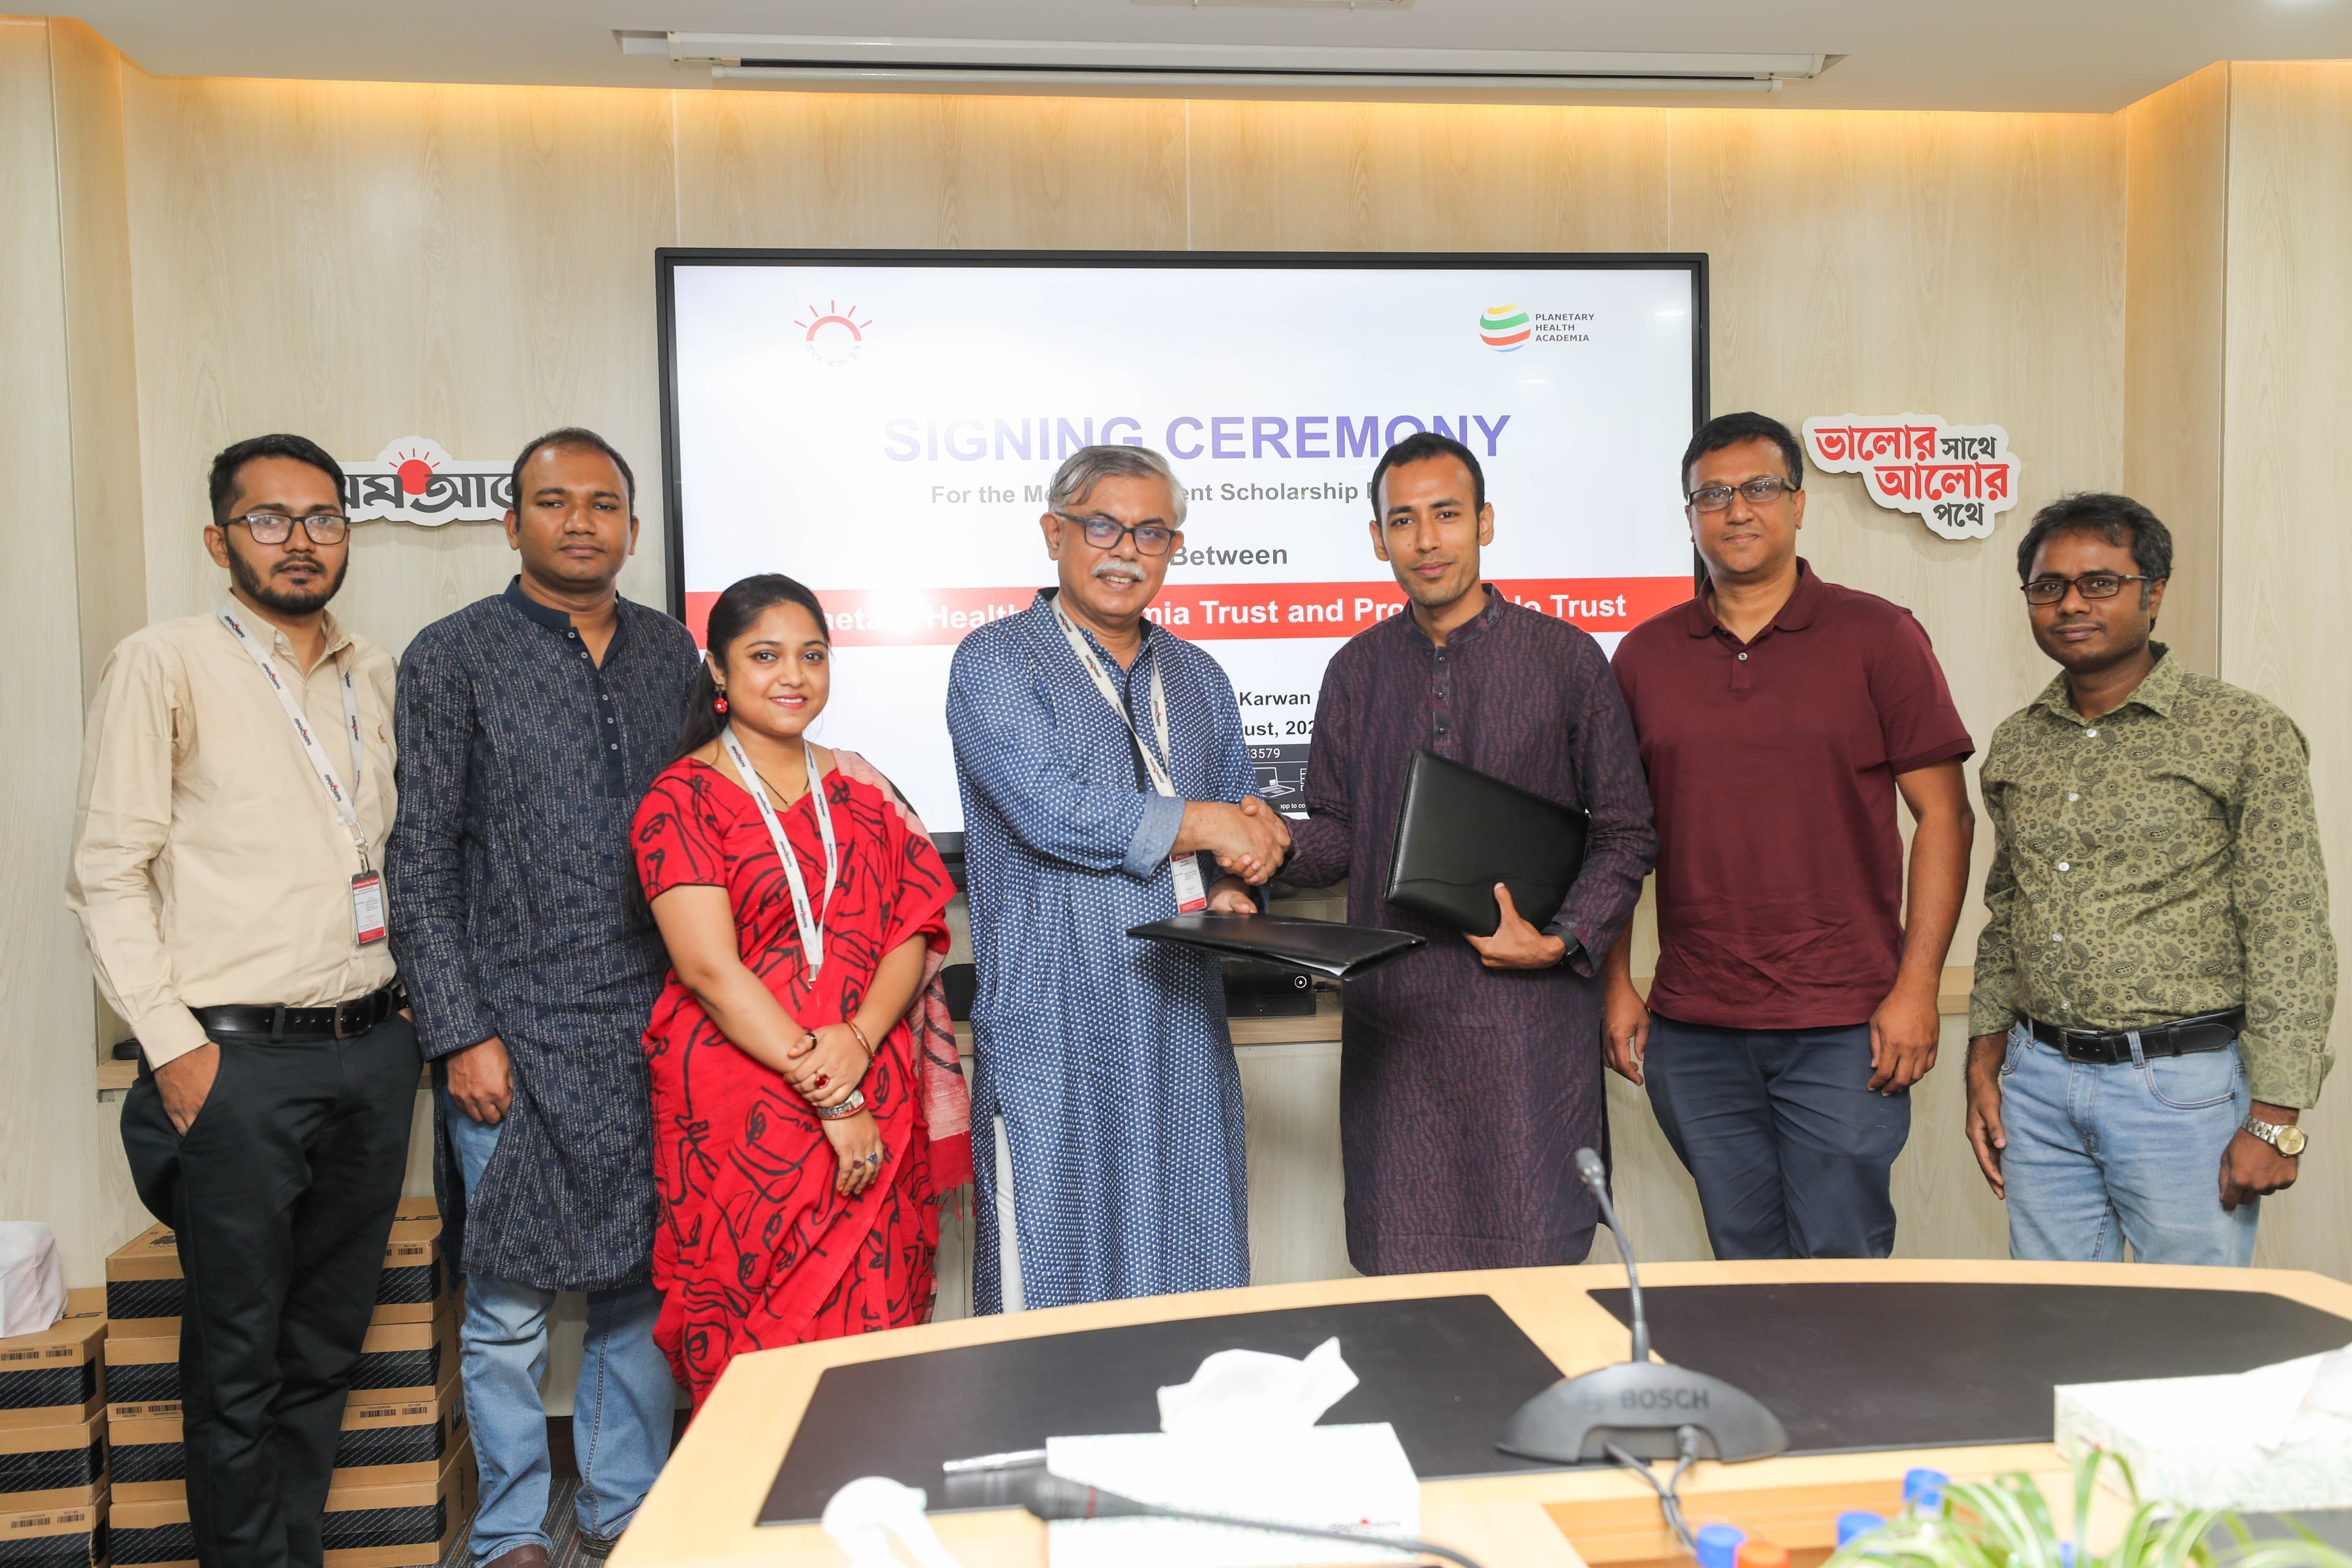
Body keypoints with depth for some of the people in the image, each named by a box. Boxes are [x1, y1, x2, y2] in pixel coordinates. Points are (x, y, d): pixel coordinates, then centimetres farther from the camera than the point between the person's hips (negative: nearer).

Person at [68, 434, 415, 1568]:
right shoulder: (165, 665, -3)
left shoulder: (381, 677, 12)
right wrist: (173, 1044, -10)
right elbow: (106, 871, -6)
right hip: (237, 1059, -5)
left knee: (327, 1342, 14)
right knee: (238, 1357, 5)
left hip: (373, 1050, 5)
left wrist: (410, 998, 10)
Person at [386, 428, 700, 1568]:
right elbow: (421, 866, -3)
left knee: (643, 1288, 11)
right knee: (509, 1307, 5)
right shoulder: (452, 657, -1)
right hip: (514, 1038, -3)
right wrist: (461, 1035, -9)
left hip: (655, 1035, 4)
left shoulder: (669, 651, 10)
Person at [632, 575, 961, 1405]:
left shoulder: (856, 789, 13)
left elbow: (915, 932, 7)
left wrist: (861, 1040, -13)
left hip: (873, 1105, 4)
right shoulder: (683, 798, -2)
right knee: (752, 1347, 0)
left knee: (871, 1326, 4)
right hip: (741, 1112, -4)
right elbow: (710, 968, -11)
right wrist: (829, 1099, -14)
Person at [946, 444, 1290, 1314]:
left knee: (1190, 1270, 9)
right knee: (1054, 1280, 1)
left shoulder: (1197, 677, 17)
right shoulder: (995, 662, -2)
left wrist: (1232, 888, -2)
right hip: (1055, 1025, -5)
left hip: (1183, 1021, 5)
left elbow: (1243, 828, 21)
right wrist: (1205, 824, -7)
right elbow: (1051, 810, -16)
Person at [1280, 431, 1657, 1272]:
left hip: (1529, 1008, -2)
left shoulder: (1567, 658, 2)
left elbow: (1625, 830, 3)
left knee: (1536, 1263, 2)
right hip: (1394, 1013, 3)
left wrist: (1562, 941, -11)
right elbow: (1336, 831, 12)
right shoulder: (1357, 670, 10)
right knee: (1402, 1262, 7)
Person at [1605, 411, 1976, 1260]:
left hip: (1844, 1028, -3)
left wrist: (1916, 986, -8)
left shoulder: (1877, 637, 0)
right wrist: (1619, 985, 6)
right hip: (1692, 1030, 3)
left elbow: (1945, 815, -2)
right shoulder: (1645, 655, 8)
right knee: (1744, 1267, 12)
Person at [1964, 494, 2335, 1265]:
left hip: (2183, 1084, -4)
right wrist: (1984, 1064, 10)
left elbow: (2292, 940, -8)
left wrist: (2274, 1120, -12)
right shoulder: (2015, 745, 10)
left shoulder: (2246, 734, -5)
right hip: (2038, 1080, 5)